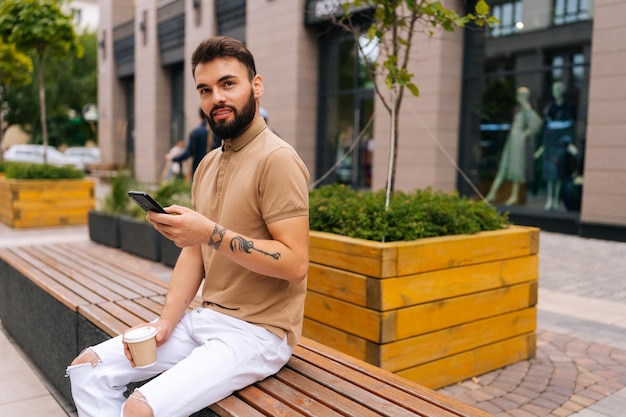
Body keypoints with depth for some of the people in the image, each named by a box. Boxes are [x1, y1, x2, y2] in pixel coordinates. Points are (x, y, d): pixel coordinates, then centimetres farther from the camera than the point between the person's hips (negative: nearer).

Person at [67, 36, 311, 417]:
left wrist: (212, 232, -27)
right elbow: (194, 252, 12)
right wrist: (167, 321, 0)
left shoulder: (276, 159, -15)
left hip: (258, 331, -8)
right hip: (207, 319, 8)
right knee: (88, 367, 5)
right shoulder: (208, 165, 12)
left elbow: (295, 263, -21)